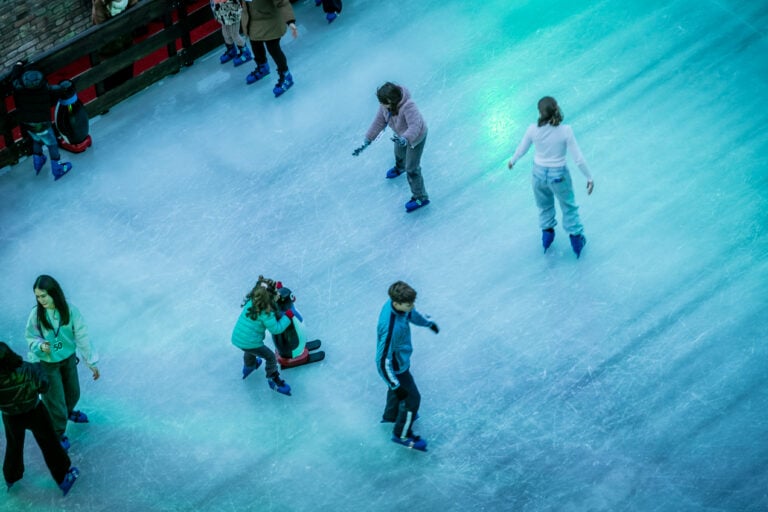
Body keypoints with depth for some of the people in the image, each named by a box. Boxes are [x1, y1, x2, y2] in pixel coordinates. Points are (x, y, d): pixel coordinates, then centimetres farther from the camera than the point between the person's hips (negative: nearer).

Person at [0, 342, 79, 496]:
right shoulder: (26, 370, -36)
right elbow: (43, 386, -17)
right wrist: (37, 367, -2)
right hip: (34, 413, -2)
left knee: (13, 445, 29)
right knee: (49, 445, 20)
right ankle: (63, 478, 37)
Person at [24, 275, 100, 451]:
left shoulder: (70, 310, -21)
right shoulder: (36, 314, -23)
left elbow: (82, 337, -14)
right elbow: (31, 338, -9)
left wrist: (92, 362, -10)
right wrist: (41, 346, -33)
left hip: (69, 358, 2)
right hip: (47, 363, -2)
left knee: (73, 392, 24)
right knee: (55, 399, 9)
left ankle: (68, 412, 59)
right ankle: (58, 433, 35)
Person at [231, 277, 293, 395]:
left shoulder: (251, 301, -5)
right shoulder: (266, 312, -26)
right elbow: (275, 329, -21)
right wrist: (287, 317, -11)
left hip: (236, 339, 8)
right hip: (250, 343, -8)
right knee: (270, 357, 14)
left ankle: (248, 367, 66)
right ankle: (273, 380, 29)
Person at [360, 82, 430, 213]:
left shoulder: (408, 107, -46)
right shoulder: (385, 105, -24)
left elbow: (415, 126, -52)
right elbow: (379, 121, -11)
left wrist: (405, 139, -69)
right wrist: (368, 139, -11)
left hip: (416, 137, -8)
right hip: (402, 135, 8)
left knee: (412, 169, 3)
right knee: (399, 152, 36)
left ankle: (420, 198, 24)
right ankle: (400, 168, 74)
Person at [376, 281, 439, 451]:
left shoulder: (398, 304, -20)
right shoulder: (390, 328, -44)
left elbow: (411, 314, 7)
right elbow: (383, 362, -35)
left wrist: (429, 322, 25)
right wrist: (395, 385, -28)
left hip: (401, 359, 8)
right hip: (396, 367, -8)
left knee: (399, 386, 33)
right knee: (412, 398, 12)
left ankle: (391, 415, 62)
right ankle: (402, 434, 36)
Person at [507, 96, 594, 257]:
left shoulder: (533, 130, -21)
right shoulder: (565, 131, -26)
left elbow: (521, 149, -3)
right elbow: (578, 158, -20)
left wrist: (513, 160, 19)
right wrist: (589, 177, -6)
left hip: (539, 173, 2)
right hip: (558, 175, -2)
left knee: (545, 205, 32)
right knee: (569, 206, 25)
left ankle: (547, 233, 49)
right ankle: (576, 238, 38)